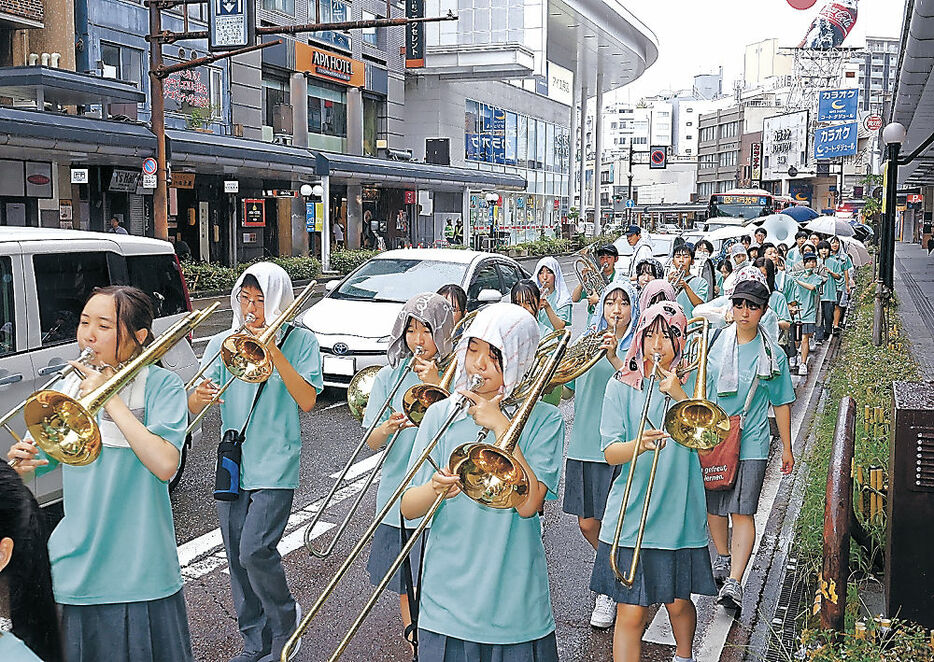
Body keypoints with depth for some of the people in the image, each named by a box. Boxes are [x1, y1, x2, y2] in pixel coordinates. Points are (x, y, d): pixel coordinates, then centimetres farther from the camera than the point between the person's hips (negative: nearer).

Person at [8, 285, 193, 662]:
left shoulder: (161, 386, -7)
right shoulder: (66, 389, 6)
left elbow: (165, 465, -21)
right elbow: (30, 470, 9)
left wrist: (111, 398, -17)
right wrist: (18, 464, -15)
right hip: (74, 572, 4)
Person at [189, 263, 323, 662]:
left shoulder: (300, 341, 0)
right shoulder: (222, 343, 8)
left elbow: (307, 401, -12)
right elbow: (193, 407, 1)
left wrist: (275, 354, -19)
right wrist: (199, 396, -23)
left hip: (275, 464, -4)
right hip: (232, 463, 4)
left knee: (255, 550, -16)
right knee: (237, 558, 8)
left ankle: (285, 621, 10)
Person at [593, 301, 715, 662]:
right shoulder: (622, 386, 2)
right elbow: (609, 453, -5)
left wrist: (680, 395, -17)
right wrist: (640, 444, -26)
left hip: (680, 514, 1)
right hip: (631, 517, -1)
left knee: (678, 603, 15)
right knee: (631, 613, -3)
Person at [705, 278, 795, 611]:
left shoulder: (773, 354, 1)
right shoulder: (712, 343, 0)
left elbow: (781, 402, 9)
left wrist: (787, 447, 11)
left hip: (751, 444, -2)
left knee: (742, 512, -9)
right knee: (714, 506, 14)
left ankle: (734, 581, -10)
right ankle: (723, 556, 38)